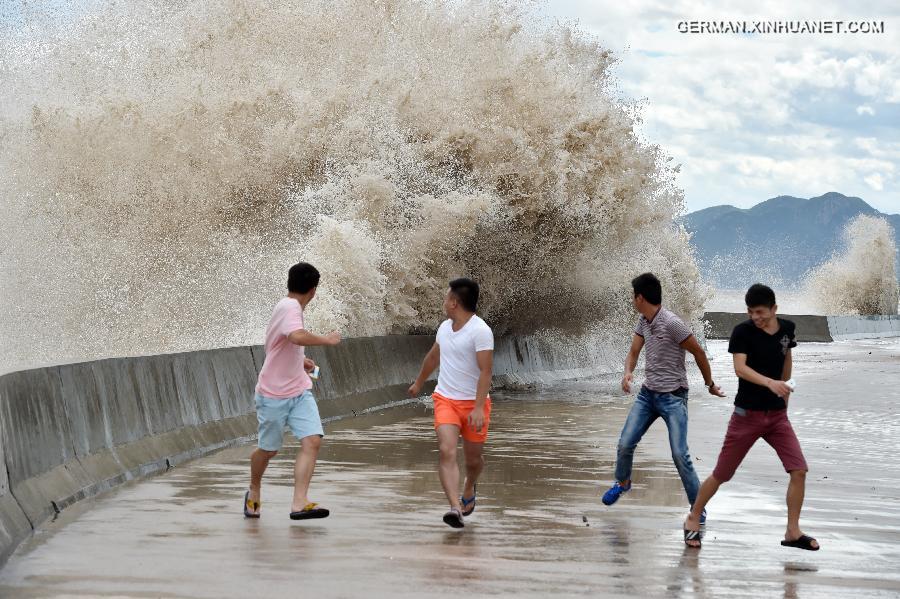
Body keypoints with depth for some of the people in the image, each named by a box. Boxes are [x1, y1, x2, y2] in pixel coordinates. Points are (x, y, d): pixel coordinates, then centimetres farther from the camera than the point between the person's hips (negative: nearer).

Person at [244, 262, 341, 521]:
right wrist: (326, 339, -27)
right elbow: (297, 337, -40)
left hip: (299, 392, 8)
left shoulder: (288, 306, 10)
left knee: (312, 441, -11)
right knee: (268, 449, 9)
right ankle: (254, 493, 36)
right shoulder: (290, 308, -18)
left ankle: (299, 504, -15)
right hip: (274, 395, -8)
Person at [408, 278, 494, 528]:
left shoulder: (480, 331, -16)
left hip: (474, 403, -4)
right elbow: (433, 357, 26)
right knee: (447, 452, -17)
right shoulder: (445, 327, 7)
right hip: (445, 400, 4)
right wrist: (418, 383, 39)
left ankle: (468, 490, 44)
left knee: (473, 458, 10)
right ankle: (456, 508, -27)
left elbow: (485, 370, -21)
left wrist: (479, 408, -29)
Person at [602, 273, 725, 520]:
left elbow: (699, 353, -11)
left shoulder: (671, 323, -20)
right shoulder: (643, 321, 5)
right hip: (648, 394, 7)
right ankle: (622, 483, 33)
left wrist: (710, 384, 1)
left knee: (680, 454, -13)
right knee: (625, 444, 5)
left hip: (673, 397, -7)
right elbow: (634, 352, 11)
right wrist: (628, 372, -12)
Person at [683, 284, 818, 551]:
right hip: (747, 414, -4)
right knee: (721, 474, 4)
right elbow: (740, 368, -28)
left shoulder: (787, 328, 0)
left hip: (777, 414, 4)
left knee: (799, 470, -9)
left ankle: (793, 532, 3)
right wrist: (770, 382, -43)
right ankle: (693, 520, 24)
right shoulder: (742, 332, -14)